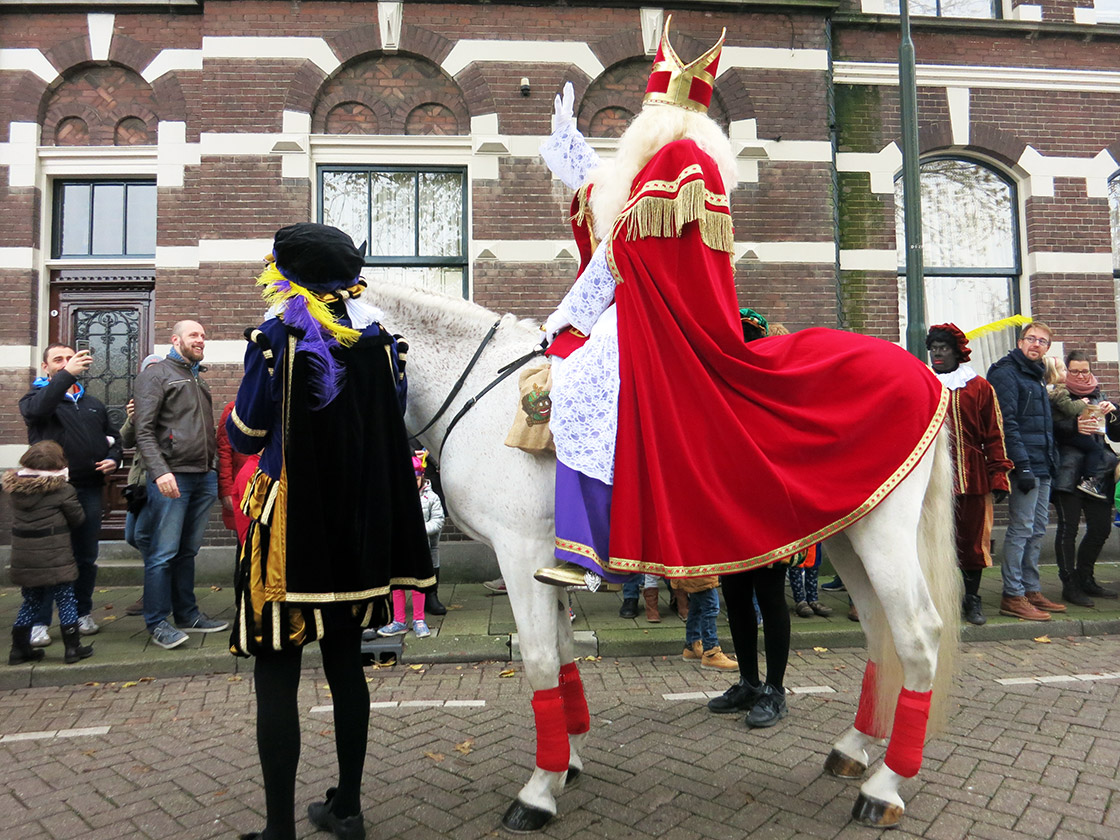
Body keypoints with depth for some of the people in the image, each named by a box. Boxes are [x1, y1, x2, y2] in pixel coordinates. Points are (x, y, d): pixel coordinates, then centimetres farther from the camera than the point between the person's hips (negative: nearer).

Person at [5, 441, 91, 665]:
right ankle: (72, 648, 7)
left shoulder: (15, 488, 4)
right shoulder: (63, 490, -11)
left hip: (23, 560, 6)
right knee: (66, 600, 4)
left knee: (30, 602, 19)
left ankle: (19, 649, 25)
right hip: (55, 560, -5)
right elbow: (78, 519, -3)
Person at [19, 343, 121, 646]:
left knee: (86, 557, 9)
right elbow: (37, 408, -20)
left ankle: (83, 614, 21)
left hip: (88, 490, 4)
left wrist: (113, 458, 5)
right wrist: (66, 375, -27)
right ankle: (38, 623, 5)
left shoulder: (93, 404, 20)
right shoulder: (35, 397, 5)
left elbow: (113, 437, 26)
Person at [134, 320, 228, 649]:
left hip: (204, 477, 7)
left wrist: (217, 469, 16)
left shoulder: (199, 380, 23)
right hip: (172, 478, -7)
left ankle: (187, 614, 21)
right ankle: (157, 623, 6)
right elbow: (144, 430, -9)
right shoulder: (156, 375, 0)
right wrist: (160, 471, -20)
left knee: (188, 550, 13)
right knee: (164, 553, -3)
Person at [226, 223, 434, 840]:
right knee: (345, 665, 15)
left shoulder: (278, 334, -8)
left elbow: (244, 436, -5)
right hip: (359, 530, 6)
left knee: (276, 678, 3)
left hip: (290, 524, -5)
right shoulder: (378, 339, 6)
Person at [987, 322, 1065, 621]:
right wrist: (1022, 465, -22)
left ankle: (1031, 590, 20)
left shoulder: (1036, 377, 21)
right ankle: (1013, 596, -3)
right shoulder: (1006, 372, -8)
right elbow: (1007, 422, -17)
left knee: (1038, 529, 12)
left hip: (1042, 466, 9)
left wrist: (1052, 460, 16)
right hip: (1024, 465, -9)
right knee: (1022, 529, -8)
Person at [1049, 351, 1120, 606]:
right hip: (1068, 472, -5)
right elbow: (1052, 428, -9)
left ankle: (1085, 580, 23)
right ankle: (1070, 585, 0)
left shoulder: (1098, 396, 18)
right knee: (1068, 527, -7)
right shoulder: (1057, 396, 3)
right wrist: (1075, 427, -27)